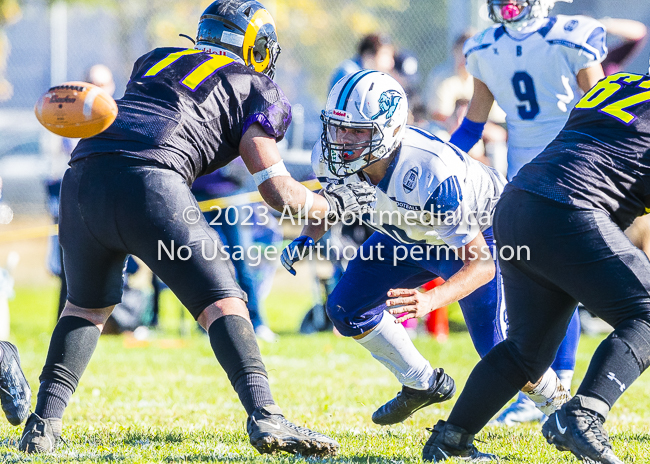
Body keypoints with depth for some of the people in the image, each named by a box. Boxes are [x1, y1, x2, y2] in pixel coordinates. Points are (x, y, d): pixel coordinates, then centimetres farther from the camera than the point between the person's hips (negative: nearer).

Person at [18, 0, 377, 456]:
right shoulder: (255, 89, 18)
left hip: (82, 178, 5)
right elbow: (278, 191, 12)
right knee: (222, 303, 2)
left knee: (88, 305, 25)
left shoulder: (153, 60, 32)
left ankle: (44, 422, 13)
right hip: (150, 185, -5)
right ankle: (264, 415, -17)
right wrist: (334, 204, 27)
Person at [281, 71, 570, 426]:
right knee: (345, 309, -5)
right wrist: (307, 238, -20)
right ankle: (423, 385, 16)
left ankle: (555, 399, 23)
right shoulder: (331, 158, -26)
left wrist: (430, 300, -56)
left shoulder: (432, 174, -44)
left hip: (477, 232, -6)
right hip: (407, 234, 6)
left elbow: (481, 263, -39)